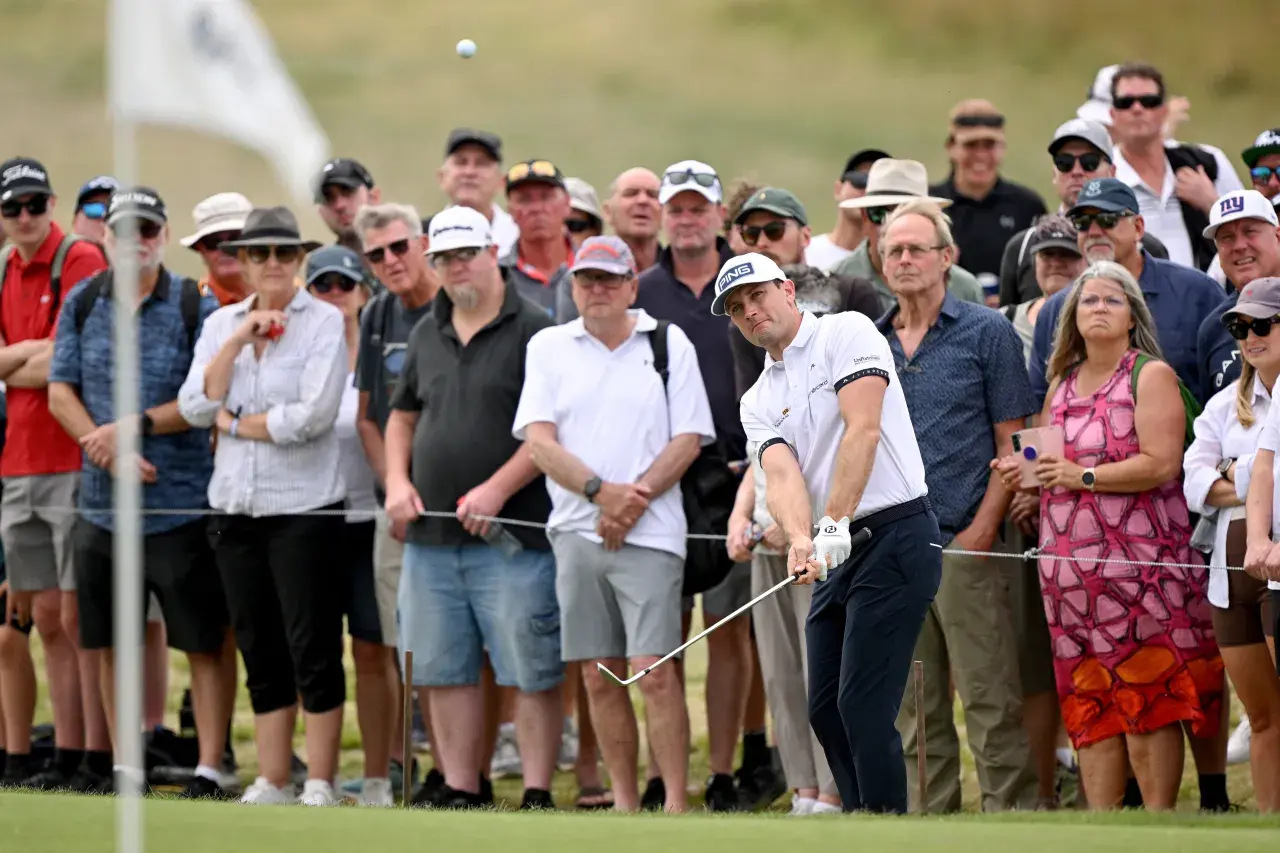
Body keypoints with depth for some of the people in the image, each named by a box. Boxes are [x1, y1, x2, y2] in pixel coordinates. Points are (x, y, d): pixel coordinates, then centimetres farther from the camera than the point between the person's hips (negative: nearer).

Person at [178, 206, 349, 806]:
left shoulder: (325, 322, -4)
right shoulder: (220, 324, 11)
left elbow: (312, 415, -14)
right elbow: (195, 407, -1)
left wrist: (233, 422, -5)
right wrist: (238, 340, -8)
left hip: (304, 506, -5)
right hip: (236, 506, 5)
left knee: (313, 650, -4)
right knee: (260, 651, 9)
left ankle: (319, 784, 1)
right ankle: (271, 781, 15)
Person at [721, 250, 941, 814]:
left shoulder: (846, 332, -2)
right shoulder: (758, 401, 16)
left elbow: (862, 431, -14)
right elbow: (781, 474, -2)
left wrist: (834, 525, -20)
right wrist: (800, 539, -23)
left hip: (896, 534, -8)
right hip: (835, 555, 8)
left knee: (862, 704, -13)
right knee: (826, 710, 7)